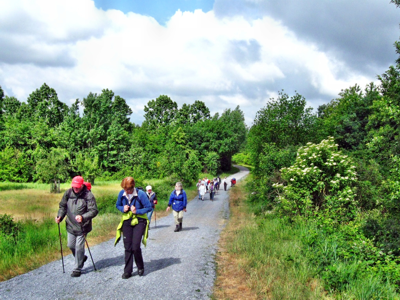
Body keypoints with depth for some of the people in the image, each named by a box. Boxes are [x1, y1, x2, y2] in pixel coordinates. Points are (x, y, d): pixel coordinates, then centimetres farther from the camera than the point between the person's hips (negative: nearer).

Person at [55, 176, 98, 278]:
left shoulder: (88, 195, -14)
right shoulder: (68, 193, -1)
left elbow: (94, 211, -17)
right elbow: (63, 206, 11)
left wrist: (83, 217, -31)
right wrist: (60, 216, -6)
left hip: (82, 227, -5)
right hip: (70, 225, 5)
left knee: (79, 247, -1)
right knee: (71, 245, 15)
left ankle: (77, 269, 15)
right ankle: (81, 258, 42)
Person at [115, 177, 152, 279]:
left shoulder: (140, 194, -18)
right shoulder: (122, 194, -5)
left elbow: (149, 207, -12)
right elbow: (117, 205, 11)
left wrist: (137, 211, -21)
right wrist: (123, 209, -10)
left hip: (139, 222, -4)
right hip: (127, 222, 4)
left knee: (135, 247, -10)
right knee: (127, 247, 5)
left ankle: (140, 267, 15)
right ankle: (127, 271, 16)